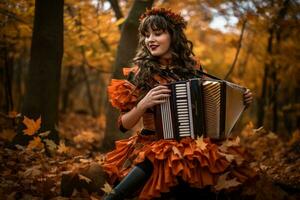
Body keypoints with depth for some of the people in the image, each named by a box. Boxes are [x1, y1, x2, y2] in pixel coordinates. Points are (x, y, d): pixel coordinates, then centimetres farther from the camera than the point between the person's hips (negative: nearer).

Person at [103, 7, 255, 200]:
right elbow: (124, 124, -3)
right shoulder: (139, 73, -3)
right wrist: (144, 104, -20)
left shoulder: (192, 67, 5)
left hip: (192, 143, 4)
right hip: (152, 144, -4)